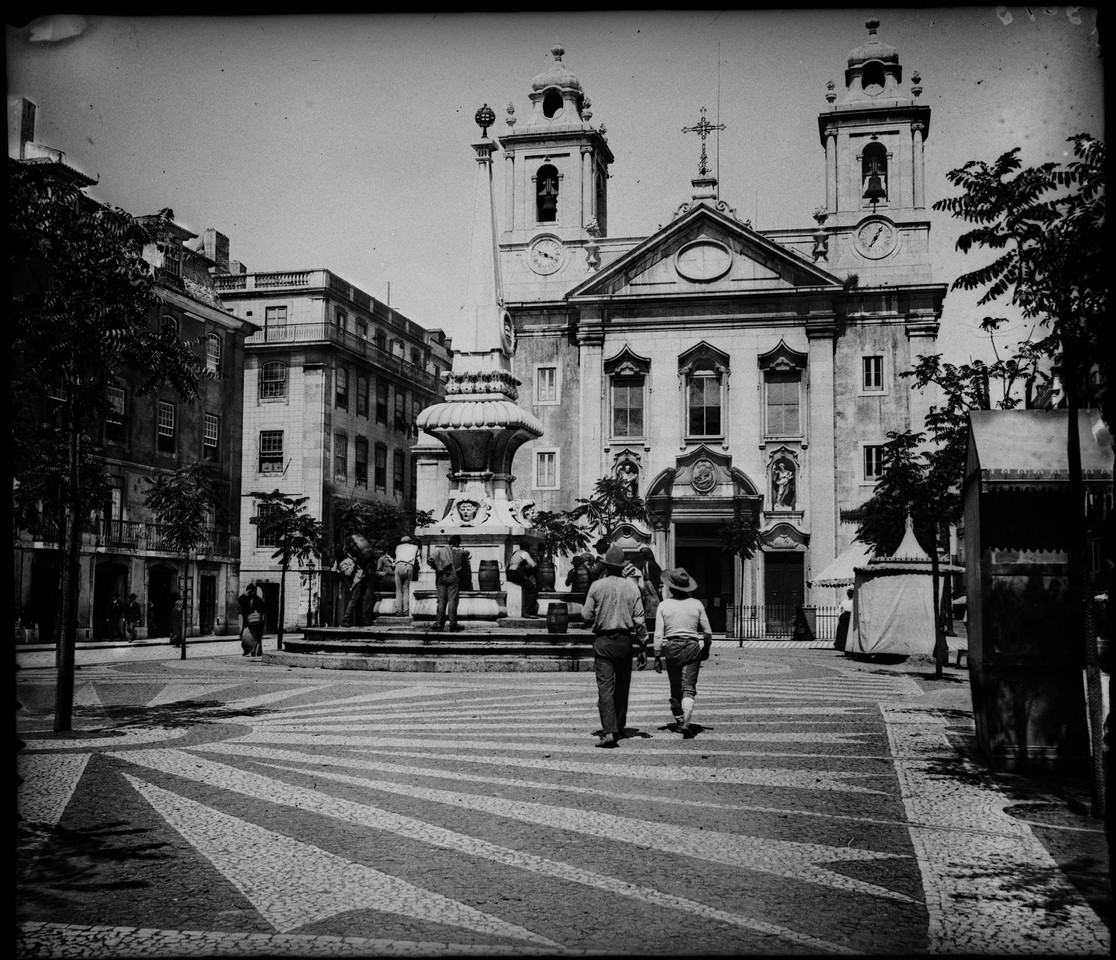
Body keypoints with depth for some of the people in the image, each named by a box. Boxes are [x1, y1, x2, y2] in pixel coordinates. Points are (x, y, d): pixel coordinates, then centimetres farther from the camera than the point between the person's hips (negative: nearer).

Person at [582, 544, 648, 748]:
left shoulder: (597, 586, -4)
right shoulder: (631, 586, 1)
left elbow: (587, 616, -1)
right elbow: (639, 620, 0)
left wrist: (582, 608, 21)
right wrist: (643, 648, 5)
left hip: (603, 641, -2)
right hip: (625, 640, 2)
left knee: (605, 687, -6)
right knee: (622, 687, 16)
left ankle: (609, 731, -19)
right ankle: (619, 728, 25)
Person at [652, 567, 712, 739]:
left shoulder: (664, 605, -2)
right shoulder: (696, 604, 1)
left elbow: (659, 634, -3)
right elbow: (708, 632, 7)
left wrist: (657, 657, 3)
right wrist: (706, 647, 24)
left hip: (671, 648, 0)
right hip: (692, 647, 0)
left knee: (675, 689, 15)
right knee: (689, 688, -3)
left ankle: (678, 721, 28)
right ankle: (686, 723, -20)